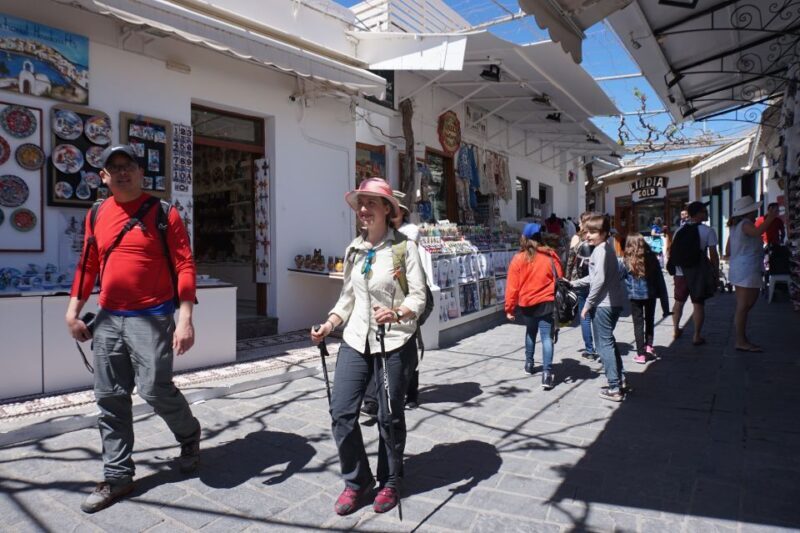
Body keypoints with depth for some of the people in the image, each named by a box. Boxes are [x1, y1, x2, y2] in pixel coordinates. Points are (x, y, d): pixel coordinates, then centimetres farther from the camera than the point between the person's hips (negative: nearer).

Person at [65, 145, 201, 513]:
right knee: (109, 398, 8)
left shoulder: (162, 212, -5)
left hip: (152, 317, -5)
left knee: (155, 389, -5)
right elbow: (87, 266, 18)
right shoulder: (96, 215, 10)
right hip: (108, 319, 5)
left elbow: (184, 266, -10)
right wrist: (73, 311, 14)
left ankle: (189, 435, 26)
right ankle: (118, 475, 23)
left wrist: (185, 318, -17)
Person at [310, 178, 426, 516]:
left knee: (390, 416, 8)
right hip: (355, 340, 5)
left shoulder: (404, 247, -7)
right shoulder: (354, 250, 9)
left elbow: (418, 297, -12)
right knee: (341, 411, 1)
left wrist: (396, 313, -31)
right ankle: (356, 481, 24)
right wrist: (329, 325, 2)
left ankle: (389, 483, 32)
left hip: (394, 343, -4)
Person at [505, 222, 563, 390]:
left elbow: (512, 286, -4)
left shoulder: (518, 259, -4)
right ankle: (547, 373, -12)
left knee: (530, 332, 25)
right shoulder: (550, 255, -2)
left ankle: (529, 364, 35)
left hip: (527, 304, 1)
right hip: (547, 303, -1)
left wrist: (509, 308, 4)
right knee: (547, 337, -3)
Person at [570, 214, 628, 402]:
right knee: (608, 341, 21)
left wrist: (588, 304, -15)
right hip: (614, 301, 10)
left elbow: (599, 280, -21)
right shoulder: (607, 247, 14)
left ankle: (614, 388, 3)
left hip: (603, 303, -10)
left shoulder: (600, 250, -16)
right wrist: (574, 283, 21)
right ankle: (619, 379, 29)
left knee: (604, 344, -2)